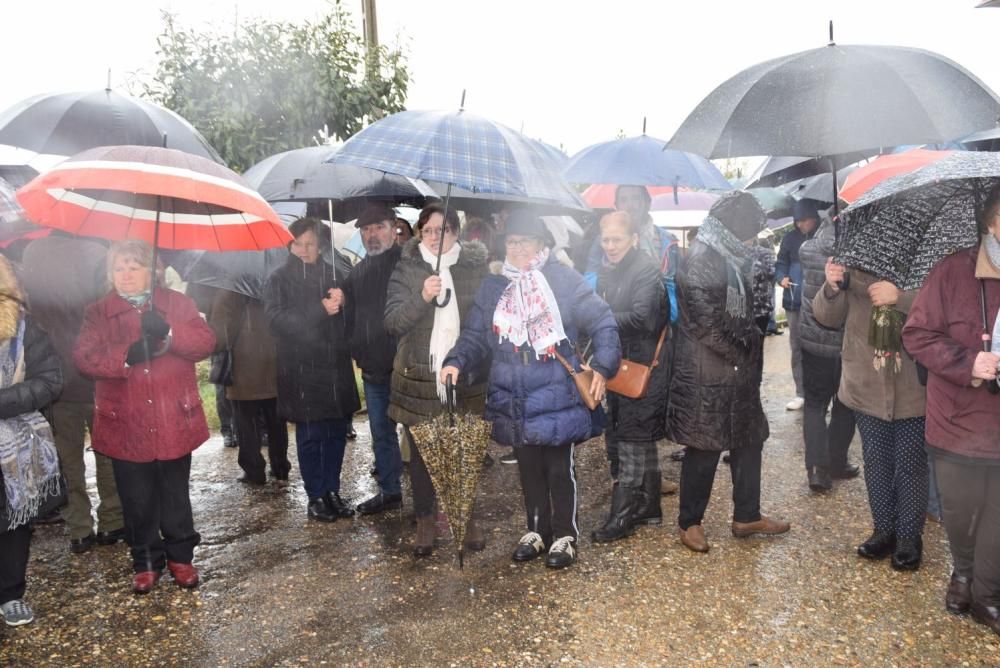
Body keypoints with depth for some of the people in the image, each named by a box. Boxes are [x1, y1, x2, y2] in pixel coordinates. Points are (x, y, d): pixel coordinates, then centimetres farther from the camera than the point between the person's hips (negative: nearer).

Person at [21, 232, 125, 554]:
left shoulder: (32, 253, -4)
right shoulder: (97, 253, -16)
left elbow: (29, 308, 5)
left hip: (55, 376, 3)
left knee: (68, 457, 13)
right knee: (107, 454, 12)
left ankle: (79, 530, 18)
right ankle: (111, 524, 19)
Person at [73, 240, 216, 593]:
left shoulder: (178, 303, 4)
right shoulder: (97, 312, 4)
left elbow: (205, 342, -9)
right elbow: (84, 358, -9)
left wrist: (168, 333, -25)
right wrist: (126, 355, -25)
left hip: (174, 421, 0)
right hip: (126, 425, 0)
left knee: (175, 495, 13)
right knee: (137, 500, 11)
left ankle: (180, 555, 28)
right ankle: (146, 561, 27)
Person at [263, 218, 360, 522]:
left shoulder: (335, 273, 11)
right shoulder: (279, 279, 2)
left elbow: (352, 315, 8)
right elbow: (278, 319, -11)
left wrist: (343, 301, -14)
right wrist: (320, 311, -19)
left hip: (336, 367, 3)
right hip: (301, 371, -3)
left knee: (337, 432, 7)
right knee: (310, 435, 2)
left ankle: (332, 491, 21)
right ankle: (316, 497, 15)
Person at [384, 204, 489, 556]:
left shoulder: (476, 267, 1)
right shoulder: (406, 269, 0)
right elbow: (392, 322, -10)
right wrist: (421, 297, -27)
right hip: (419, 380, 0)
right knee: (421, 454, 10)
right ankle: (425, 521, 28)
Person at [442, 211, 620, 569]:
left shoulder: (565, 280, -6)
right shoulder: (493, 286, 7)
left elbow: (603, 324, -4)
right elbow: (475, 335, 9)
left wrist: (602, 367, -14)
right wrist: (457, 362, -8)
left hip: (557, 398, -4)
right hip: (514, 402, 4)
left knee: (560, 470, 10)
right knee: (529, 469, 17)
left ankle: (565, 536, 28)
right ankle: (537, 530, 36)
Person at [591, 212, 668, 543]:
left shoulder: (646, 270, -12)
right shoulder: (606, 272, 12)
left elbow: (640, 317, -22)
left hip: (642, 369, -8)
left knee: (632, 441, -3)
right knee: (642, 442, 16)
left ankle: (622, 516, 6)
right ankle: (649, 507, 28)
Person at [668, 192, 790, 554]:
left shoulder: (730, 257, 11)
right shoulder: (701, 262, -19)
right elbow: (711, 329, -22)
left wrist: (753, 344, 4)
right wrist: (745, 356, -10)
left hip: (739, 374, 9)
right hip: (708, 378, -9)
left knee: (749, 441, 16)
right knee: (704, 451, 3)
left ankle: (747, 516, 31)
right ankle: (689, 522, 20)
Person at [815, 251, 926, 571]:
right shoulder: (855, 266, -2)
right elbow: (828, 317, -2)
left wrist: (901, 298, -32)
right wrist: (831, 288, -21)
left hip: (912, 390, -3)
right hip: (867, 387, 3)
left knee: (910, 465, 9)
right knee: (875, 461, 15)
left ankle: (909, 537, 26)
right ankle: (884, 529, 32)